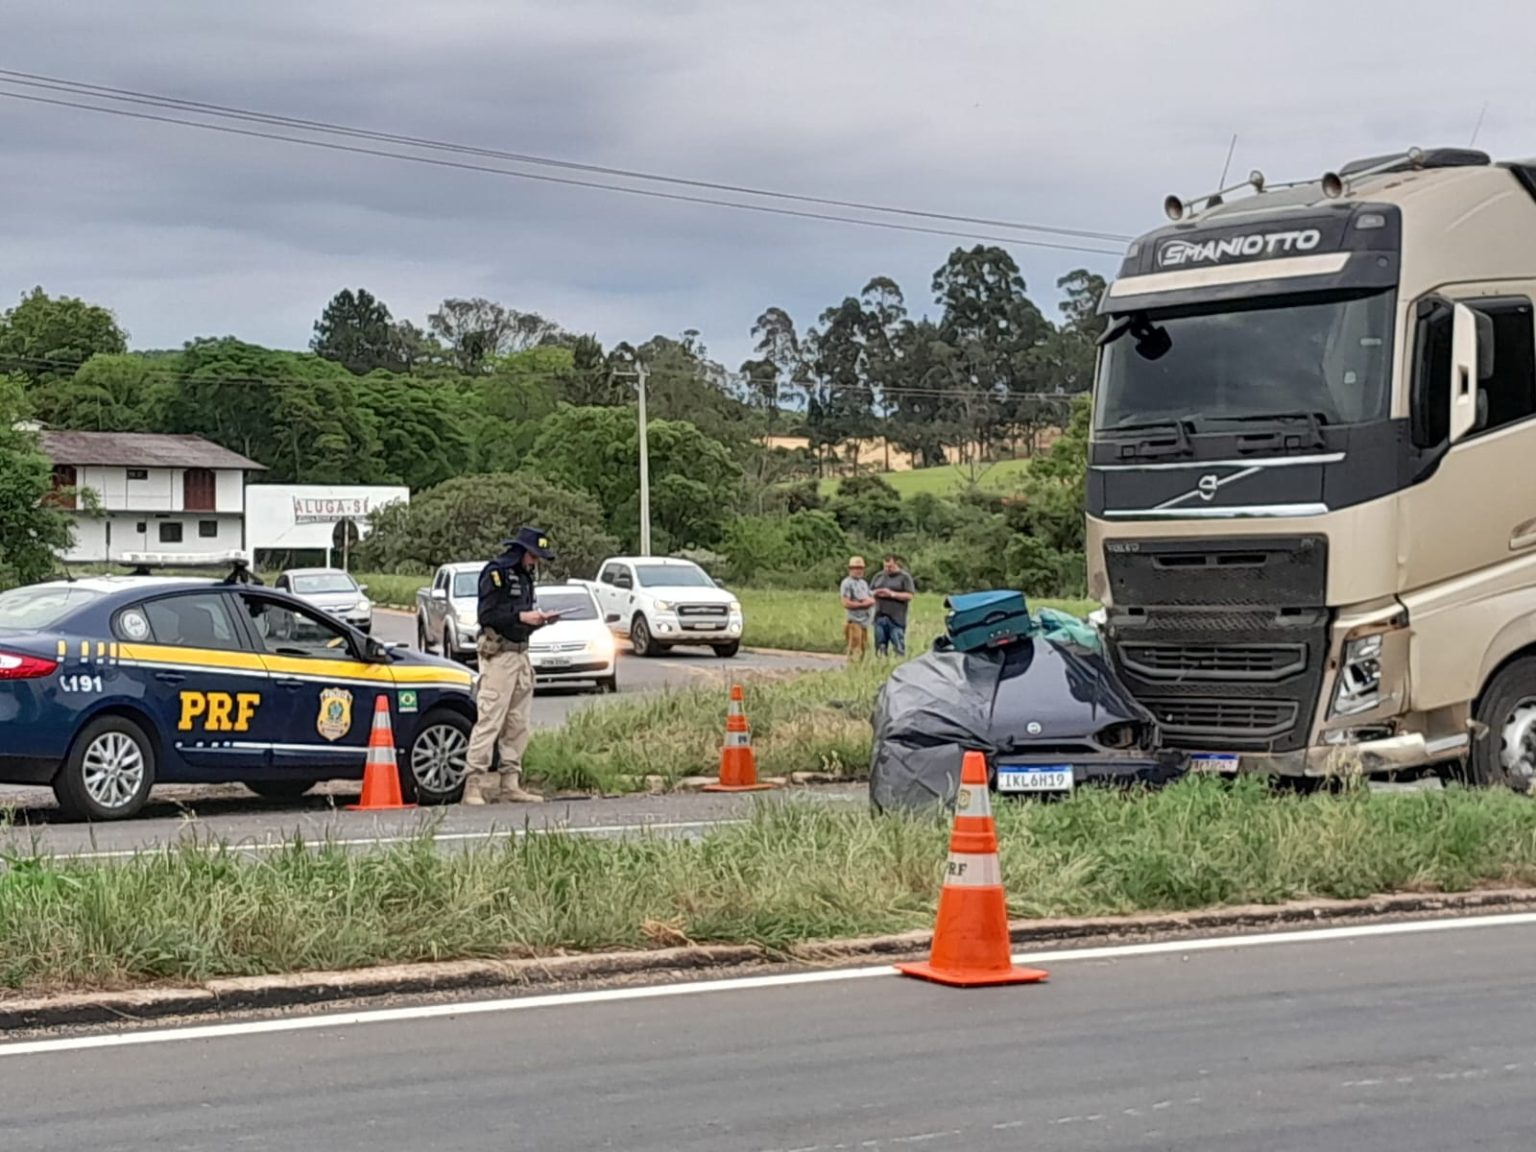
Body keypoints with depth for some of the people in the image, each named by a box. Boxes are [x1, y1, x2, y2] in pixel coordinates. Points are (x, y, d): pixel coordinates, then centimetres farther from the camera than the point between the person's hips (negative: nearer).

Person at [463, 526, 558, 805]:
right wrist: (521, 617, -19)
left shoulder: (524, 576, 20)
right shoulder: (496, 572, -7)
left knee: (519, 724, 8)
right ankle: (474, 784, -12)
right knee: (490, 720, -12)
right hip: (498, 654, -9)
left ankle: (511, 784, 13)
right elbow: (486, 615, -14)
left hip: (520, 654, 9)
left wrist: (539, 620, 7)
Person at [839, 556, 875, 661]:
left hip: (865, 621, 8)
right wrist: (862, 604, -12)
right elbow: (846, 603, -15)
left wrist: (869, 600, -8)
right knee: (855, 651, -11)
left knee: (864, 650, 10)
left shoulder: (864, 583, 18)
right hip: (854, 621, -8)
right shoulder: (847, 583, -7)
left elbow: (872, 600, 15)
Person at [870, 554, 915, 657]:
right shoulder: (879, 576, 16)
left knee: (899, 647, -8)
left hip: (896, 618, -5)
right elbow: (870, 592, 19)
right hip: (880, 617, 5)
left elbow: (909, 596, -6)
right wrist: (876, 593, -5)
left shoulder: (905, 577, 1)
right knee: (880, 647, 8)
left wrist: (892, 594, -14)